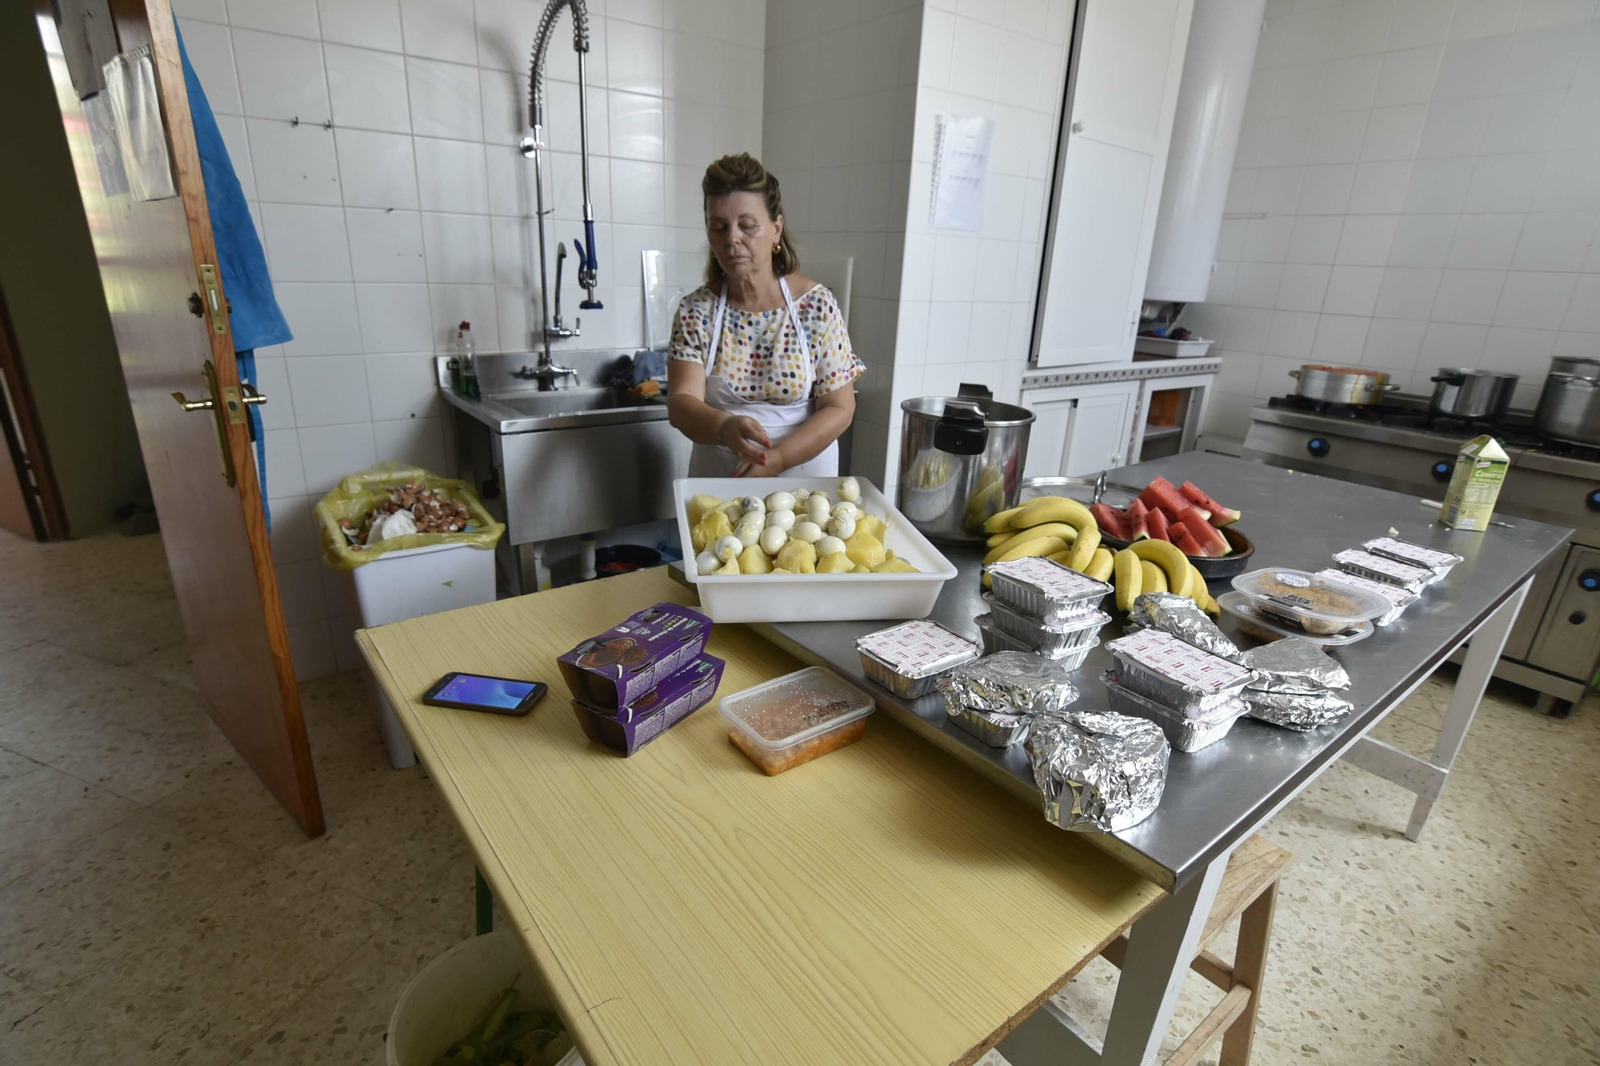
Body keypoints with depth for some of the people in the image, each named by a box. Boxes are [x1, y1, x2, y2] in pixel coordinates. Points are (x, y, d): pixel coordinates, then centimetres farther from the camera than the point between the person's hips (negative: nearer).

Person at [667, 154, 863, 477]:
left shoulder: (816, 304, -7)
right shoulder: (695, 310, -4)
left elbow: (839, 408, -7)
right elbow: (681, 403, -12)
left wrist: (777, 458, -20)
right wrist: (725, 427, -34)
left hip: (802, 475, -1)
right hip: (715, 480, 1)